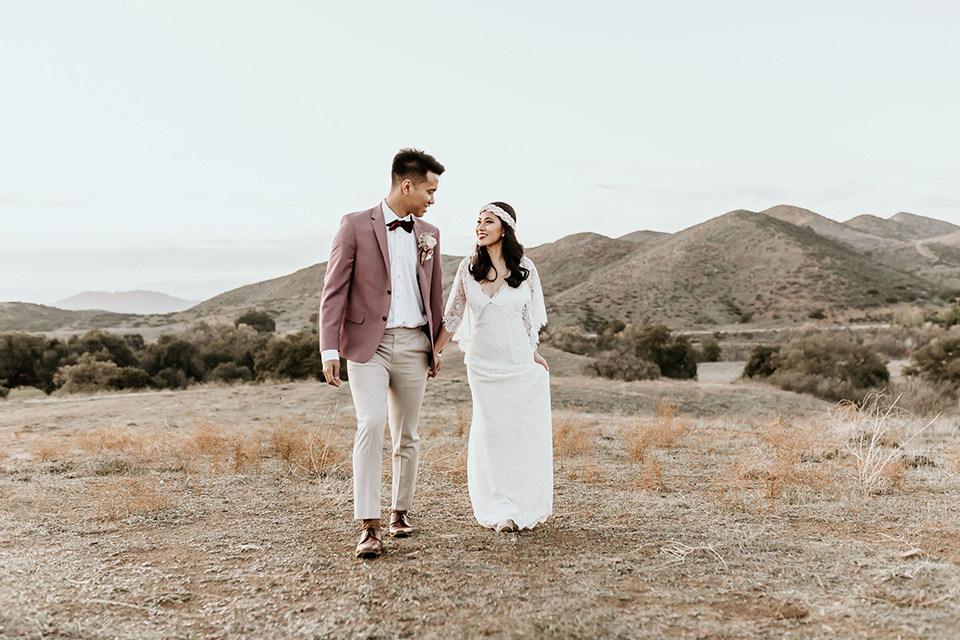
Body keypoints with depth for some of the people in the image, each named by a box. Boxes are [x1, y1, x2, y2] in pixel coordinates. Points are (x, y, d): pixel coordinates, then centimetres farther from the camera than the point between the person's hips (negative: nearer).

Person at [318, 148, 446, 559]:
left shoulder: (429, 234, 11)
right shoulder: (356, 226, -2)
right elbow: (334, 290, -4)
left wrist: (436, 347, 19)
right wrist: (329, 349, -11)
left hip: (413, 344, 4)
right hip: (368, 343, -4)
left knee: (407, 435, 10)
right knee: (370, 424, -18)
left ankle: (400, 510, 28)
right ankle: (369, 527, -13)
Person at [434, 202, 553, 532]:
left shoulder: (525, 269, -1)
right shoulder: (468, 268, 1)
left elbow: (530, 318, 8)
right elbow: (452, 317, 8)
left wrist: (533, 354, 8)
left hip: (522, 364, 0)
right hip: (483, 364, 1)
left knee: (526, 433, 2)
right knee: (492, 434, 3)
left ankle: (527, 508, 19)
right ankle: (500, 511, 13)